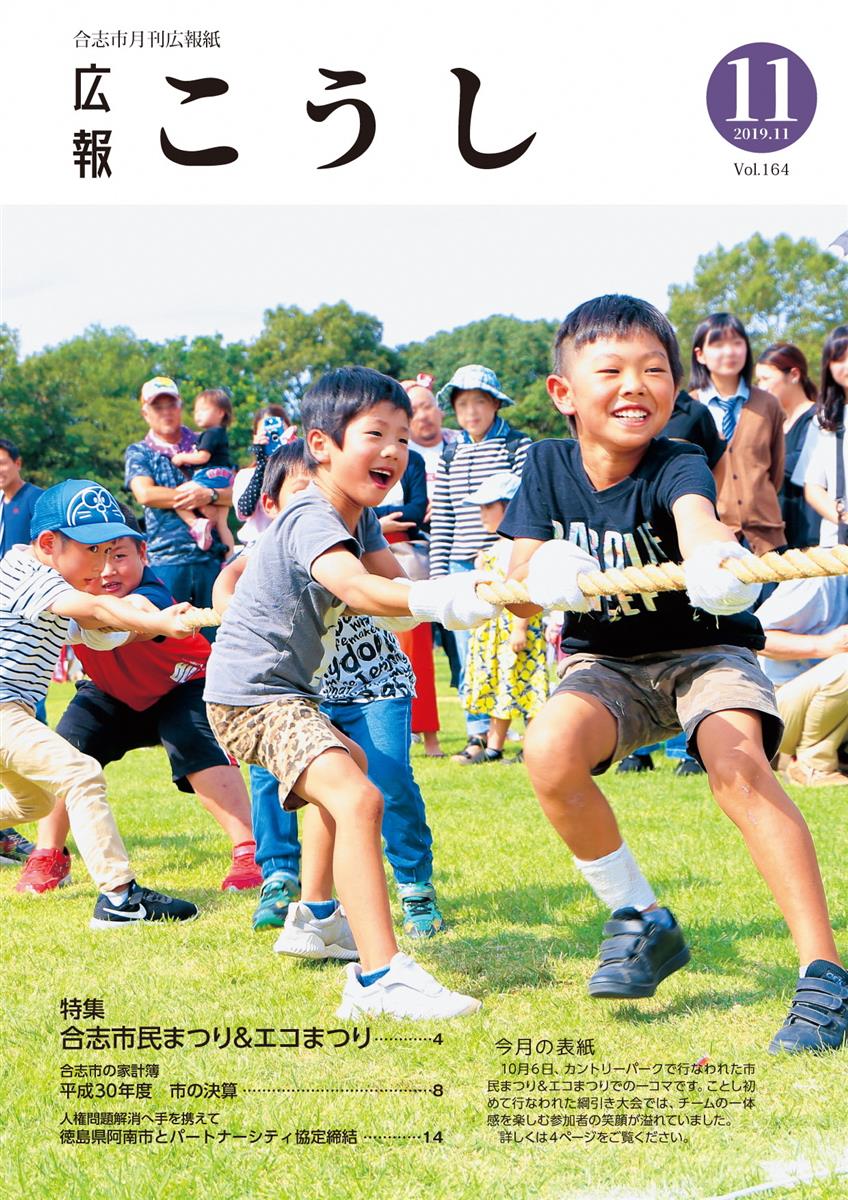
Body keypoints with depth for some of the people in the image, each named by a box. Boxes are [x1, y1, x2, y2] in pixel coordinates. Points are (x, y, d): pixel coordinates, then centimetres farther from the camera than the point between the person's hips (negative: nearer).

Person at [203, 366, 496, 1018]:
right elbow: (358, 590, -44)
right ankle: (379, 977, -37)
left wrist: (476, 586, -24)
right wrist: (440, 600, -62)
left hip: (287, 689, 11)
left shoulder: (360, 517, 9)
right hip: (252, 691, -11)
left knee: (348, 764, 35)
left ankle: (317, 918, 51)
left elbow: (392, 578, -4)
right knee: (356, 797, -29)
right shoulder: (310, 519, -24)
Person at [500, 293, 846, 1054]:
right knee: (550, 751, -27)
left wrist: (716, 561, -71)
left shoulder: (677, 467, -22)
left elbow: (696, 517, -46)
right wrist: (542, 575, -38)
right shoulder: (548, 466, -10)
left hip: (705, 649, -3)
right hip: (607, 660, 3)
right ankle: (642, 923, -4)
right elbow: (519, 589, -13)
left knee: (739, 768, -32)